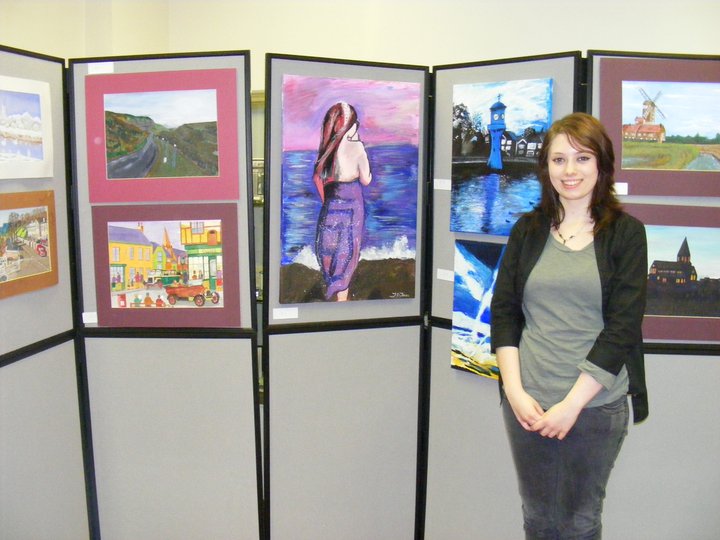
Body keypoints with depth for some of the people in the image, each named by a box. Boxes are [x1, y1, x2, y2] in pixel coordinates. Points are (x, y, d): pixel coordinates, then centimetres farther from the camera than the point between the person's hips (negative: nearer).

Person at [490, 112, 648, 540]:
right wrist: (514, 390, -7)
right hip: (528, 403, 2)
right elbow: (503, 311, 3)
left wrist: (572, 403, -13)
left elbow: (622, 326, -9)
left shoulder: (626, 233, -2)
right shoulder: (528, 230, 6)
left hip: (596, 405, -2)